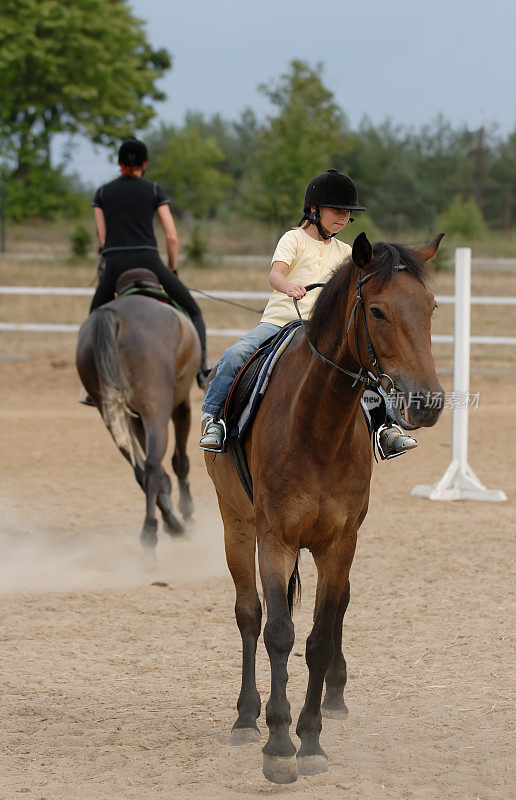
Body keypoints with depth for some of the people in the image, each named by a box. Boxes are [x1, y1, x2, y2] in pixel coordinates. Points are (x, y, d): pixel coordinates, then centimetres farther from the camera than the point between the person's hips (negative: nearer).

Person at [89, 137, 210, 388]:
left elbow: (102, 239, 13)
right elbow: (172, 237, 5)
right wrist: (172, 271, 18)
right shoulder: (154, 191, 9)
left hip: (114, 265, 1)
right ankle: (202, 371, -6)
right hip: (148, 262, -1)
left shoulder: (102, 193, 13)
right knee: (193, 313, 12)